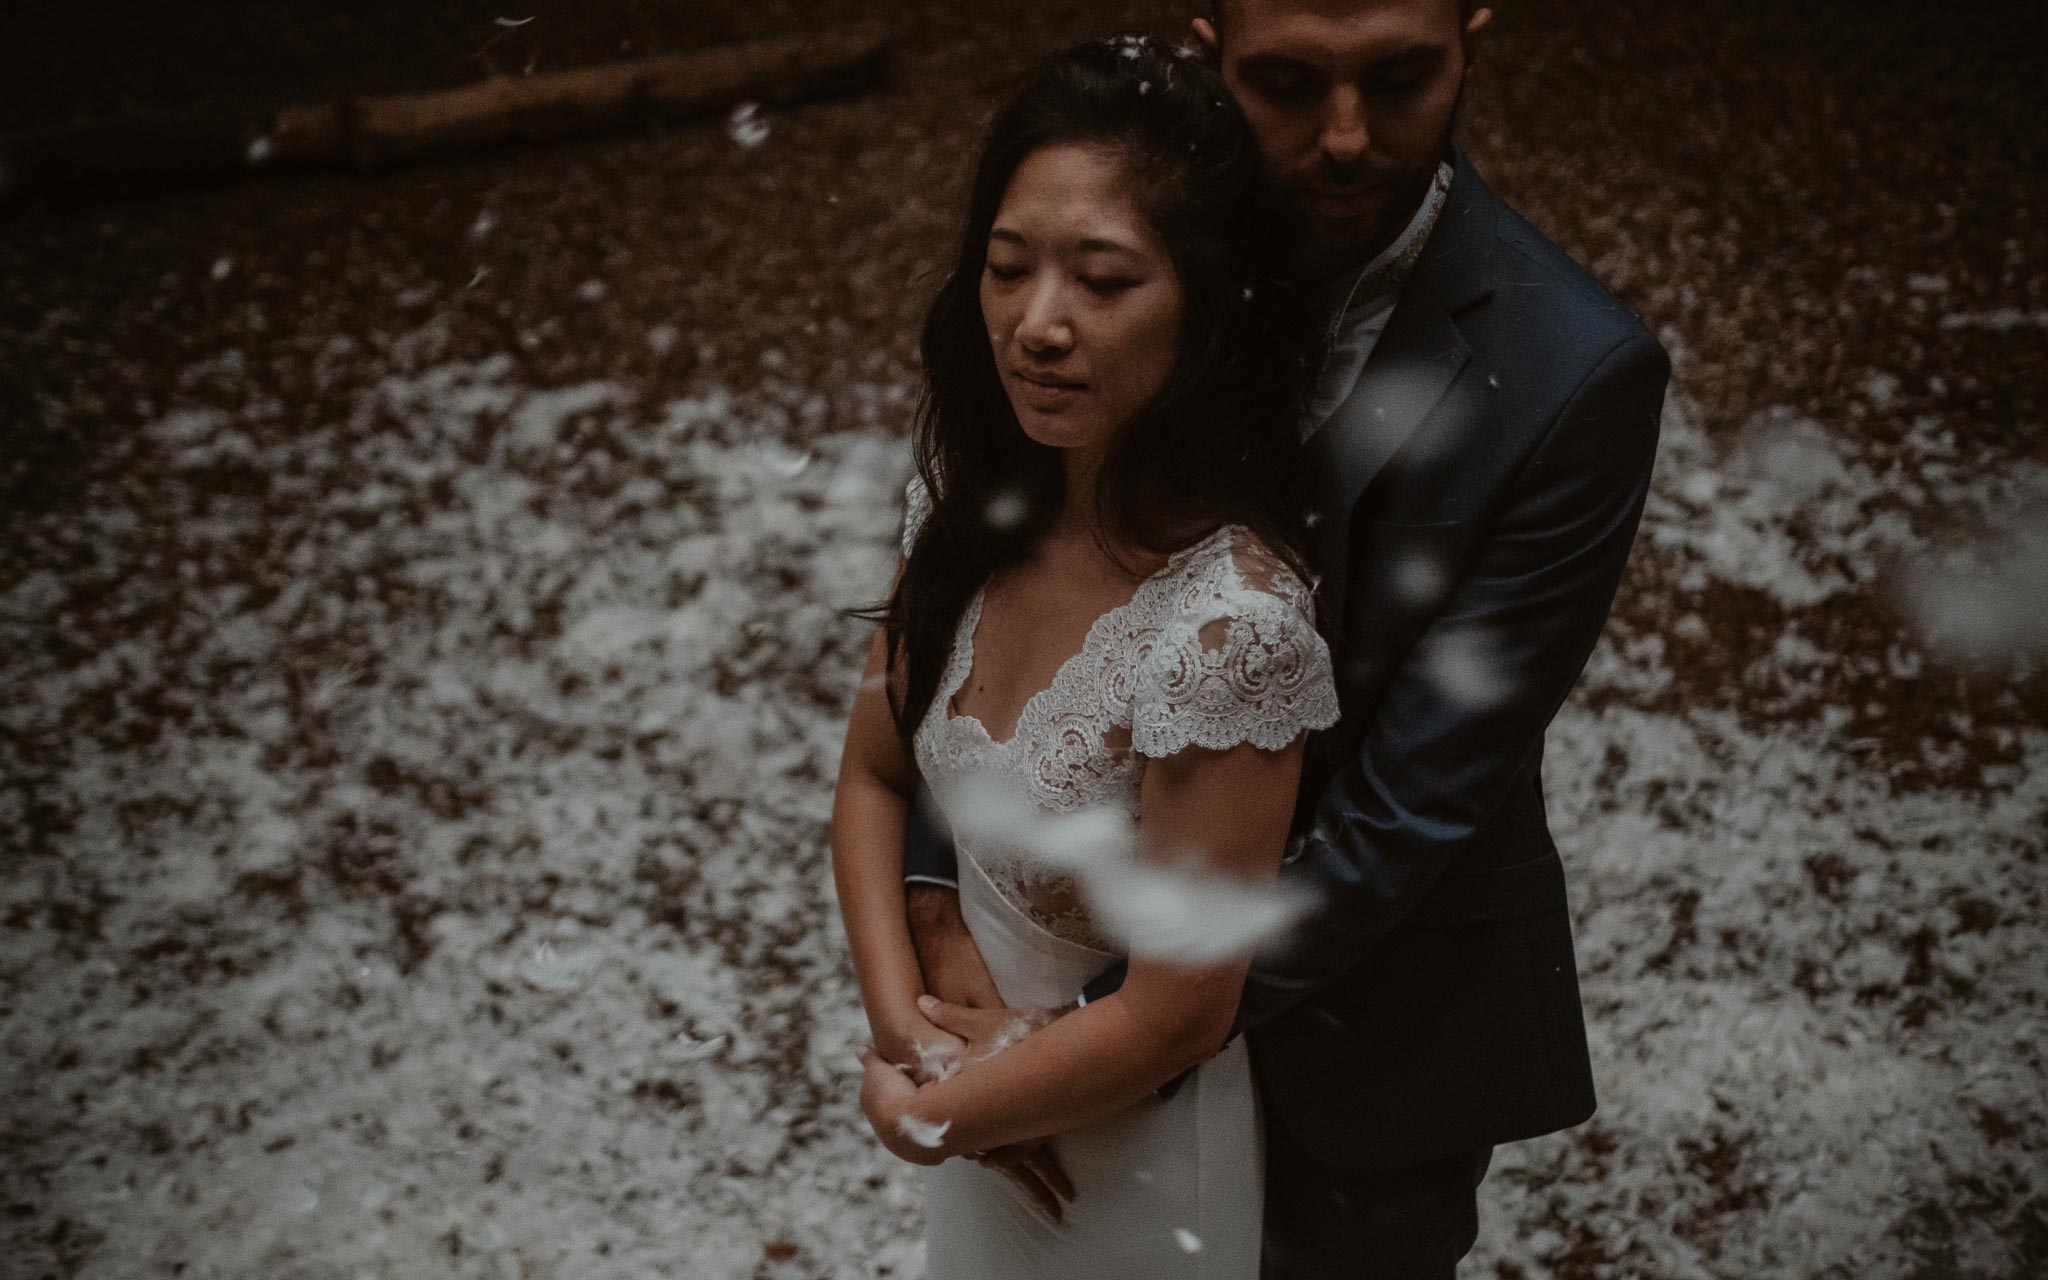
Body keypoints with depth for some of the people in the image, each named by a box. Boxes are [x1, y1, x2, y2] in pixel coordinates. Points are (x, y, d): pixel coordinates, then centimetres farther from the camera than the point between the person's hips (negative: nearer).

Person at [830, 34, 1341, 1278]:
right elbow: (874, 776, 0)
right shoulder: (981, 494, -13)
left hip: (1129, 1145, -6)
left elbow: (1175, 1017, -26)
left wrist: (925, 1113, -12)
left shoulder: (1225, 620, -34)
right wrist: (905, 1021, -13)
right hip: (985, 1065, 6)